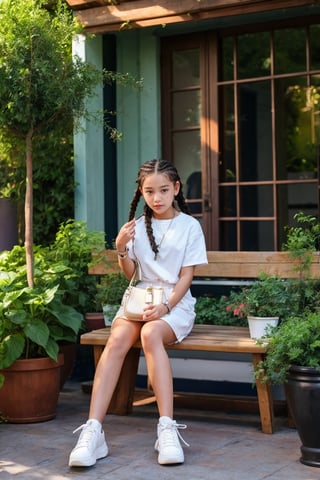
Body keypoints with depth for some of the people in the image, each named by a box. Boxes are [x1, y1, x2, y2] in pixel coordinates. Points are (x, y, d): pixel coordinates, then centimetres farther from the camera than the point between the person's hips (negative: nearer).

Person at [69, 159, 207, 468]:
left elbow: (186, 276, -2)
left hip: (176, 303, -3)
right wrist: (121, 249, -7)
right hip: (139, 298, 3)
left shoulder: (189, 226, 3)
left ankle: (167, 428, -39)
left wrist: (165, 306, -18)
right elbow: (130, 274, 12)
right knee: (117, 339, -29)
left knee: (150, 333, -36)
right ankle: (93, 431, -39)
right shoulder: (138, 226, 12)